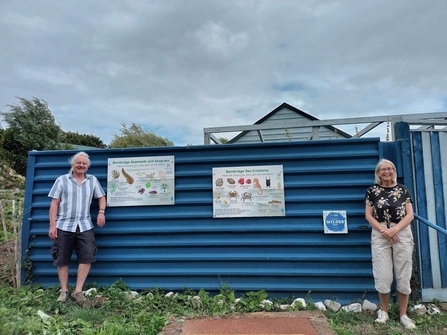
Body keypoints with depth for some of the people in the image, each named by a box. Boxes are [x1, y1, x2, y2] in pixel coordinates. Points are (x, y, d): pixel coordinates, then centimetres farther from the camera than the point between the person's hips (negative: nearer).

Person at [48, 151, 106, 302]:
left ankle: (78, 291, 6)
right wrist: (52, 225, -5)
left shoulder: (93, 180, 11)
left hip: (85, 226, 1)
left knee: (87, 258, -5)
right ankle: (64, 291, 19)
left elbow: (101, 197, 17)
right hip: (64, 226, -1)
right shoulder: (62, 180, 5)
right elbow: (54, 204, 1)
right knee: (62, 260, 6)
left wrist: (101, 212, -3)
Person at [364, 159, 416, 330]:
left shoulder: (402, 190, 6)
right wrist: (383, 230, -12)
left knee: (403, 276, 6)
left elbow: (410, 215, 1)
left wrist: (395, 229, -14)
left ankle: (403, 314, 20)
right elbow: (368, 215, 1)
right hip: (380, 235, -1)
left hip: (402, 234, 1)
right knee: (383, 276, 2)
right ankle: (384, 311, 21)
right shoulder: (372, 190, 4)